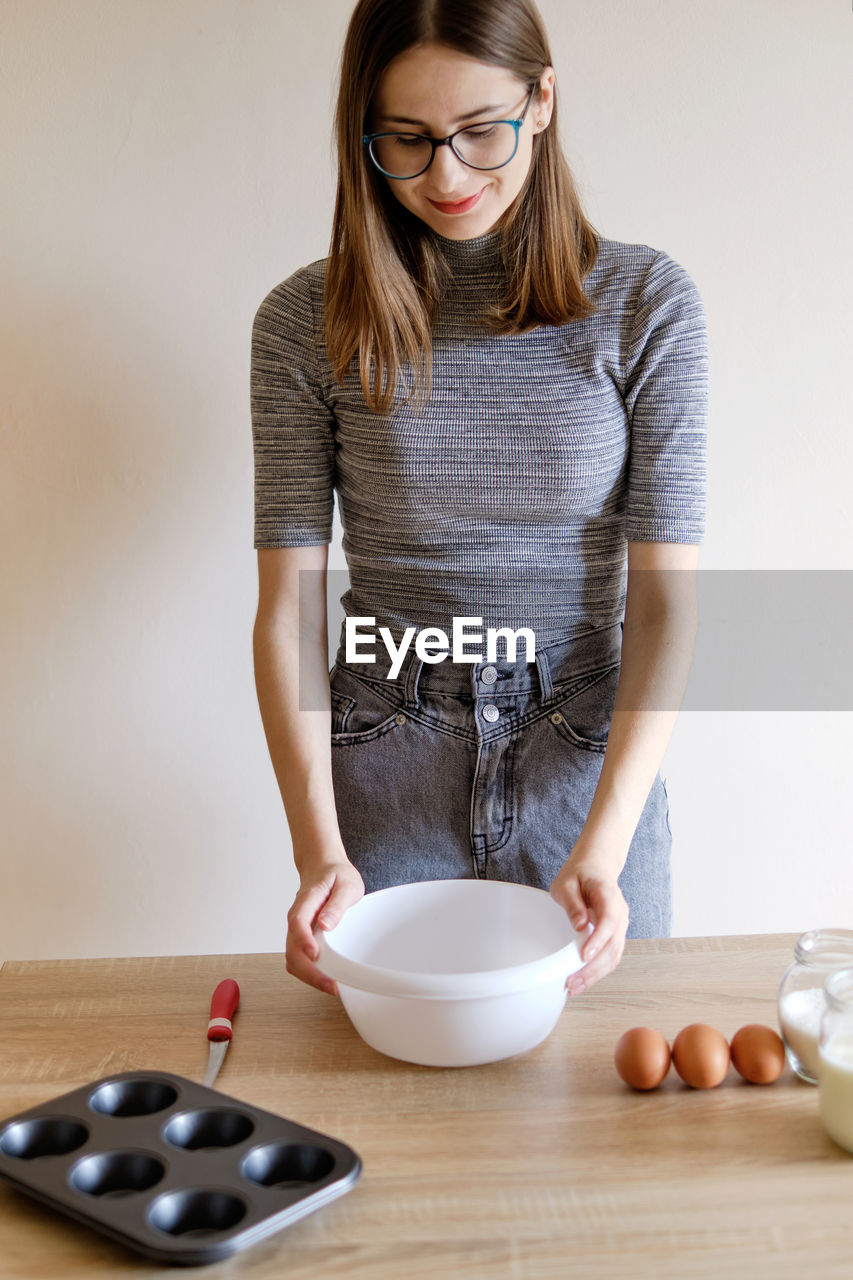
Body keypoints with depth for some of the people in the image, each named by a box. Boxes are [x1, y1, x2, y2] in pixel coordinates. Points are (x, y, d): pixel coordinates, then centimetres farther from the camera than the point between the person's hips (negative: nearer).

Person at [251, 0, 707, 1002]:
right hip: (383, 781, 0)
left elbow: (666, 601, -9)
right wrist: (321, 853, -17)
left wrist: (600, 849, -19)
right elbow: (288, 607, -7)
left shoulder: (645, 304, -6)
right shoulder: (305, 323, -5)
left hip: (590, 768, 0)